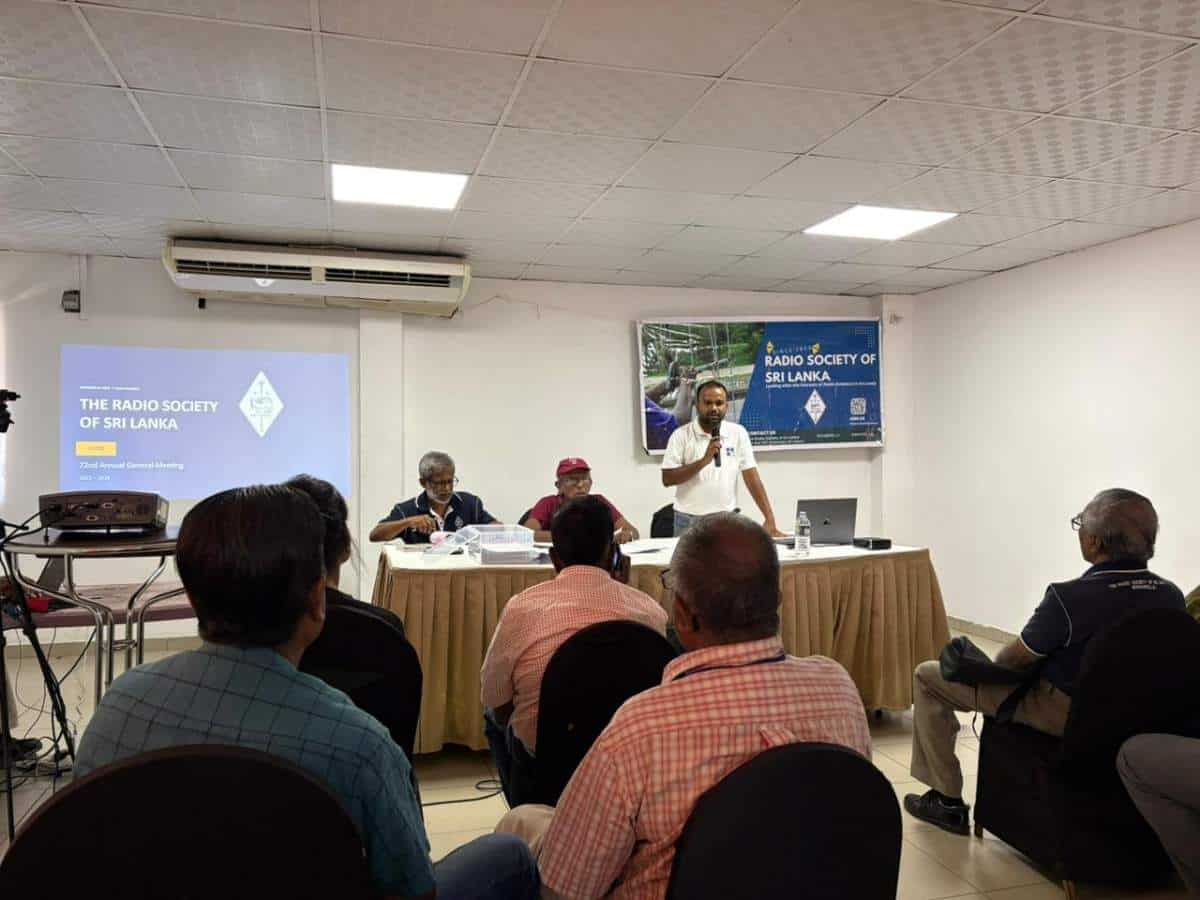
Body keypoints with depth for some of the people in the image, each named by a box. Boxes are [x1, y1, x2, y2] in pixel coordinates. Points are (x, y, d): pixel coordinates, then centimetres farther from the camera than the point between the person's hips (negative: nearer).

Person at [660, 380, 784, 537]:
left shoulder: (738, 433, 1)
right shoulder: (681, 435, -4)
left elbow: (752, 478, 0)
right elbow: (667, 479, -10)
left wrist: (769, 519, -7)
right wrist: (703, 461, -21)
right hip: (689, 521, -1)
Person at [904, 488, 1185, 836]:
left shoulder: (1070, 598, -29)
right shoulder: (1173, 596, -10)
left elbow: (1012, 660, -15)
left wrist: (995, 660, 9)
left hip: (1061, 712, -7)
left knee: (927, 676, 5)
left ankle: (947, 800, 11)